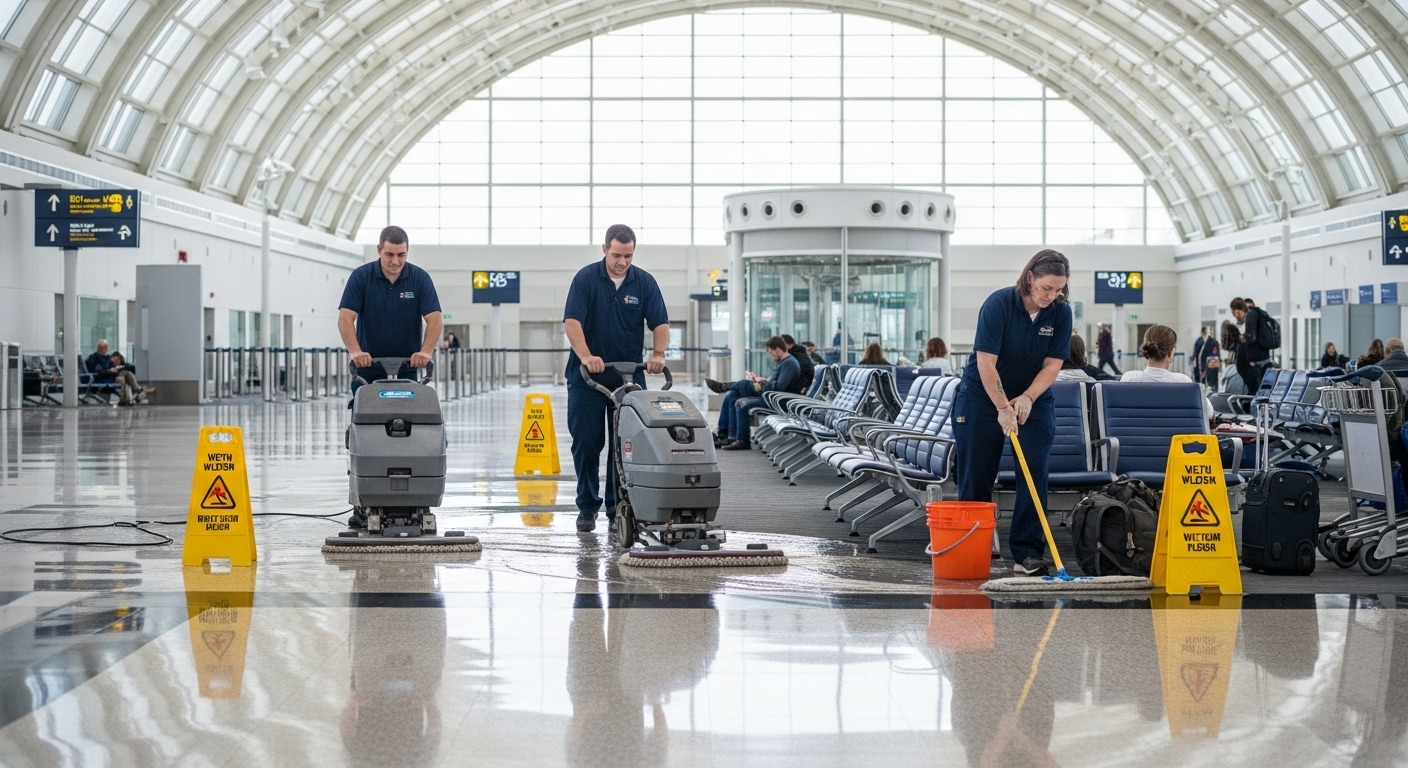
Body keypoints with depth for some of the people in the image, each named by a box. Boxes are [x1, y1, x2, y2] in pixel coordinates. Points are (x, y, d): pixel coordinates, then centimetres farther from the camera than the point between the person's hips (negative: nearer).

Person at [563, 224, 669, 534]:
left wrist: (657, 354, -22)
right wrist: (586, 356, -29)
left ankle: (618, 507, 11)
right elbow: (572, 321, -14)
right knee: (586, 444, 1)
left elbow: (660, 323, -3)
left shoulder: (645, 282, 2)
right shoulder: (586, 278, -5)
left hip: (629, 378, 2)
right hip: (587, 377, -2)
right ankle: (587, 507, 12)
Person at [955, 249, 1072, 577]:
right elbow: (986, 362, -23)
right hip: (983, 397, -3)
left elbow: (1053, 364, -8)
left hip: (1034, 400, 3)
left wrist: (1027, 398, -22)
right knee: (976, 477, -1)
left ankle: (1027, 553, -4)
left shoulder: (1061, 313, -9)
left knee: (1034, 474, -7)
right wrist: (1003, 407, -27)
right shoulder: (999, 303, -21)